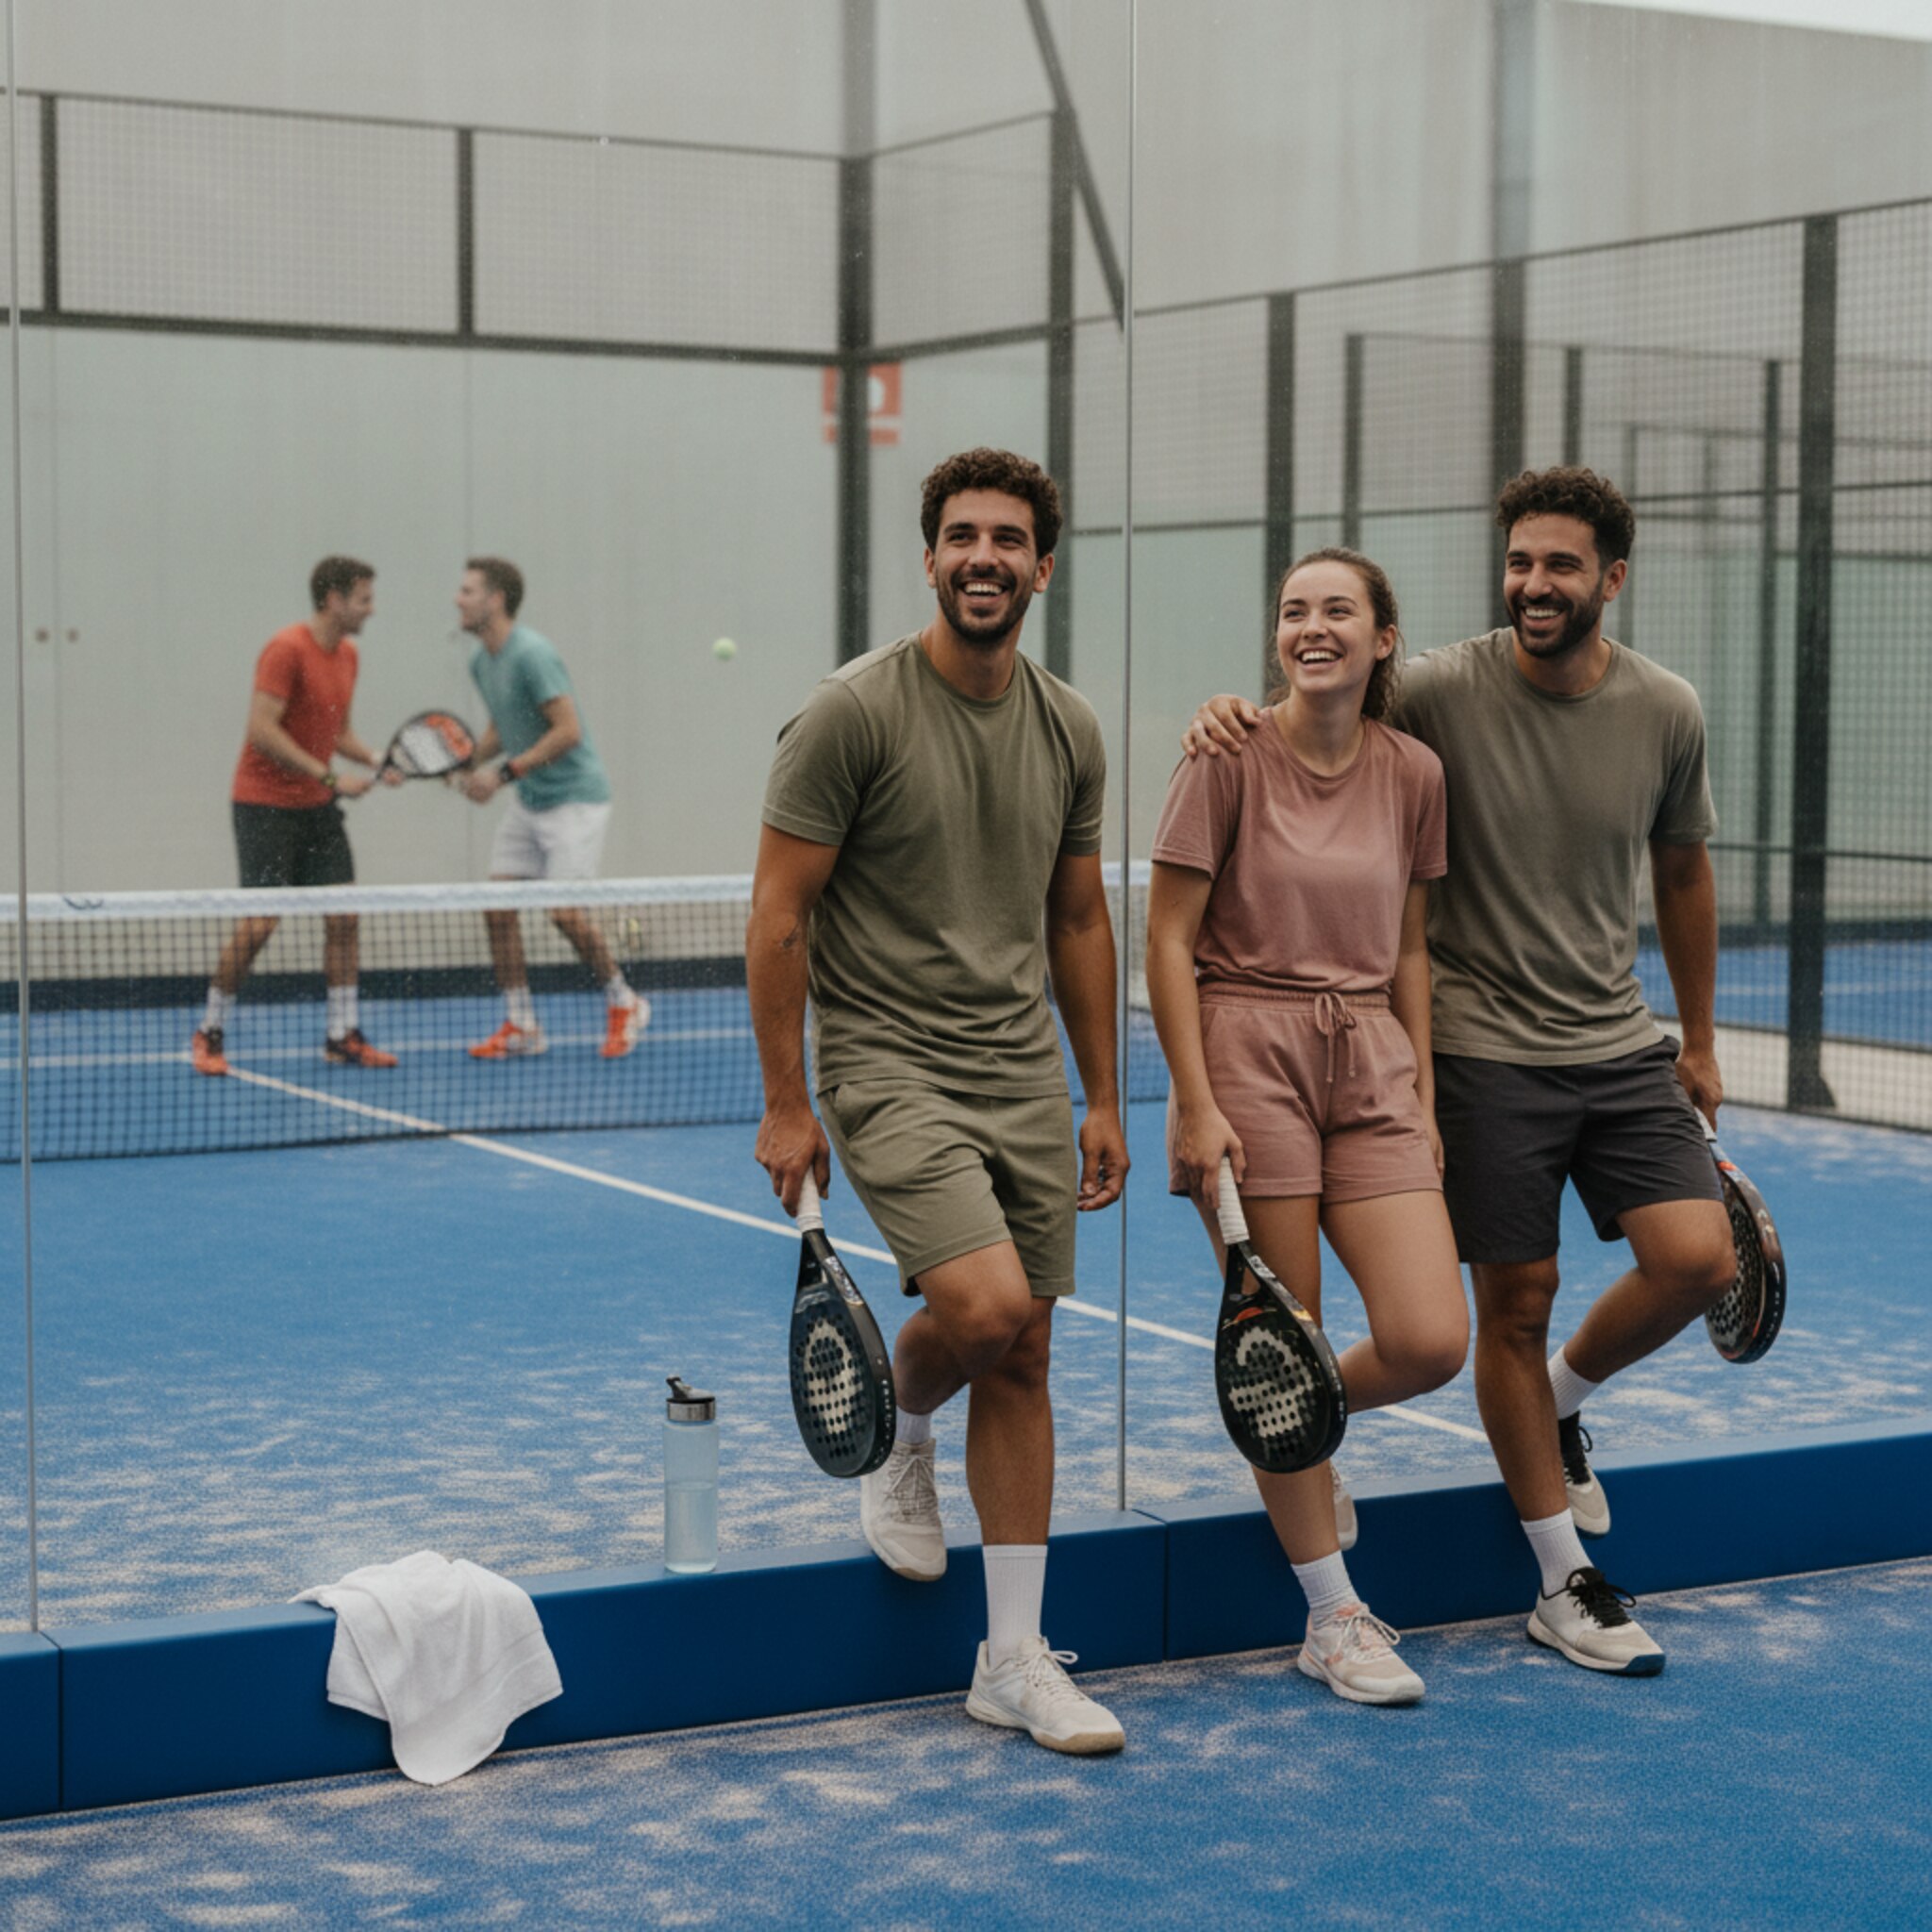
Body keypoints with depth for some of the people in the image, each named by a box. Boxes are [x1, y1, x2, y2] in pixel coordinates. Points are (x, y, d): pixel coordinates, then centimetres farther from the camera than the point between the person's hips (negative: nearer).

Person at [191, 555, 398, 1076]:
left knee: (343, 915, 1)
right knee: (258, 924, -9)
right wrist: (329, 776, -23)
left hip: (317, 807, 8)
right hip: (265, 804, -8)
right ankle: (209, 1035, 6)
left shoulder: (347, 654, 9)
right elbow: (262, 730, -23)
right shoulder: (286, 649, -17)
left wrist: (373, 758, 1)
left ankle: (343, 1037, 8)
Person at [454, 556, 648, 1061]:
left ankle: (623, 1003, 10)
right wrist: (471, 763, 2)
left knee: (567, 913, -13)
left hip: (574, 797, -9)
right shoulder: (481, 660, 7)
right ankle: (520, 1026, 8)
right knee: (497, 906, 0)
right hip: (528, 802, 9)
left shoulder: (532, 654, -20)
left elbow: (568, 731, -23)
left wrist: (504, 773, -22)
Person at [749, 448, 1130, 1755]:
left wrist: (1102, 1098, 14)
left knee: (1022, 1361, 5)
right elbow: (780, 912, -9)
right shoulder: (855, 713, -11)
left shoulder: (1070, 730, 7)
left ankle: (1016, 1658, 14)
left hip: (1024, 1079, 5)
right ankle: (902, 1428, 12)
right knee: (986, 1304, -24)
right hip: (888, 1070, -5)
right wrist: (786, 1104, -11)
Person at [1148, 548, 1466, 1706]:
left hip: (1371, 1063, 4)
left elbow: (1409, 951, 14)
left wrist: (1423, 1100, 9)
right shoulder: (1232, 758, -5)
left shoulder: (1414, 774, 6)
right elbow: (1170, 942, -5)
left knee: (1430, 1342, -7)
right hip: (1249, 1055, -4)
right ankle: (1335, 1619, 14)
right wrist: (1197, 1104, -11)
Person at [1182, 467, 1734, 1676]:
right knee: (1518, 1300, 0)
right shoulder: (1444, 691, -11)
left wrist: (1700, 1041, 18)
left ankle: (1563, 1403, 22)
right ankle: (1565, 1585, 15)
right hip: (1483, 1047, -3)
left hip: (1619, 1043, 3)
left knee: (1699, 1260, -11)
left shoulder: (1666, 712, -1)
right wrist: (1232, 718, -27)